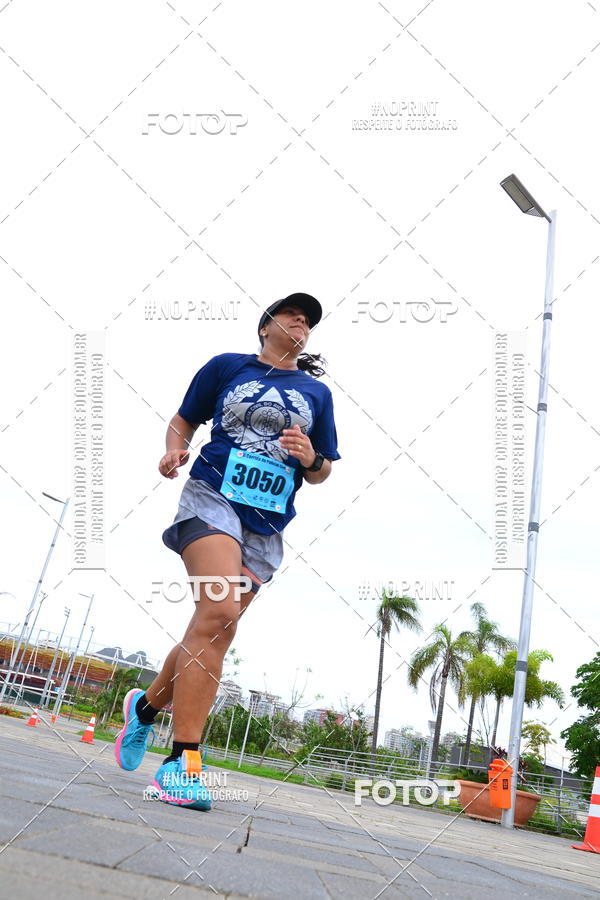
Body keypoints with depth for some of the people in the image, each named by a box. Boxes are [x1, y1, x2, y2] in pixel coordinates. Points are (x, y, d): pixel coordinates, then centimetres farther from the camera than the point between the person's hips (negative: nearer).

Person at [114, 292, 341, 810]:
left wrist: (310, 458, -3)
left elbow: (323, 473, 19)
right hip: (214, 496, -4)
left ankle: (147, 705, 31)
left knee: (214, 631, 3)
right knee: (219, 613, -24)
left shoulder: (317, 393, 17)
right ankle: (183, 760, -19)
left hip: (268, 526, 4)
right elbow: (183, 420, 18)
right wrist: (174, 451, -3)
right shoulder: (226, 366, 11)